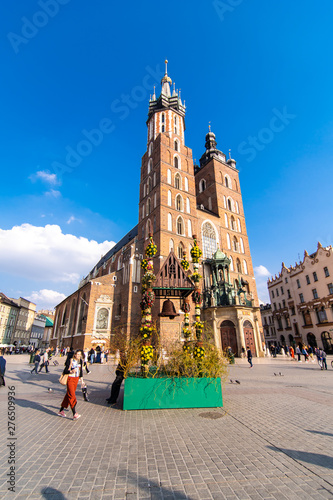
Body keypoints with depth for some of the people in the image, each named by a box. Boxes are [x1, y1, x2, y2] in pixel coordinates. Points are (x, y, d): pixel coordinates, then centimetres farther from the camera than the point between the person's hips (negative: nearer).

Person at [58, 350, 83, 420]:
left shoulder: (80, 361, 5)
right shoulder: (70, 361, -13)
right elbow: (65, 371, -12)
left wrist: (81, 380, 16)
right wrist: (71, 371, -29)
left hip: (76, 379, 6)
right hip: (70, 379, -6)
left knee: (68, 395, 14)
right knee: (72, 396, -10)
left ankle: (61, 410, 30)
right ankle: (74, 414, -9)